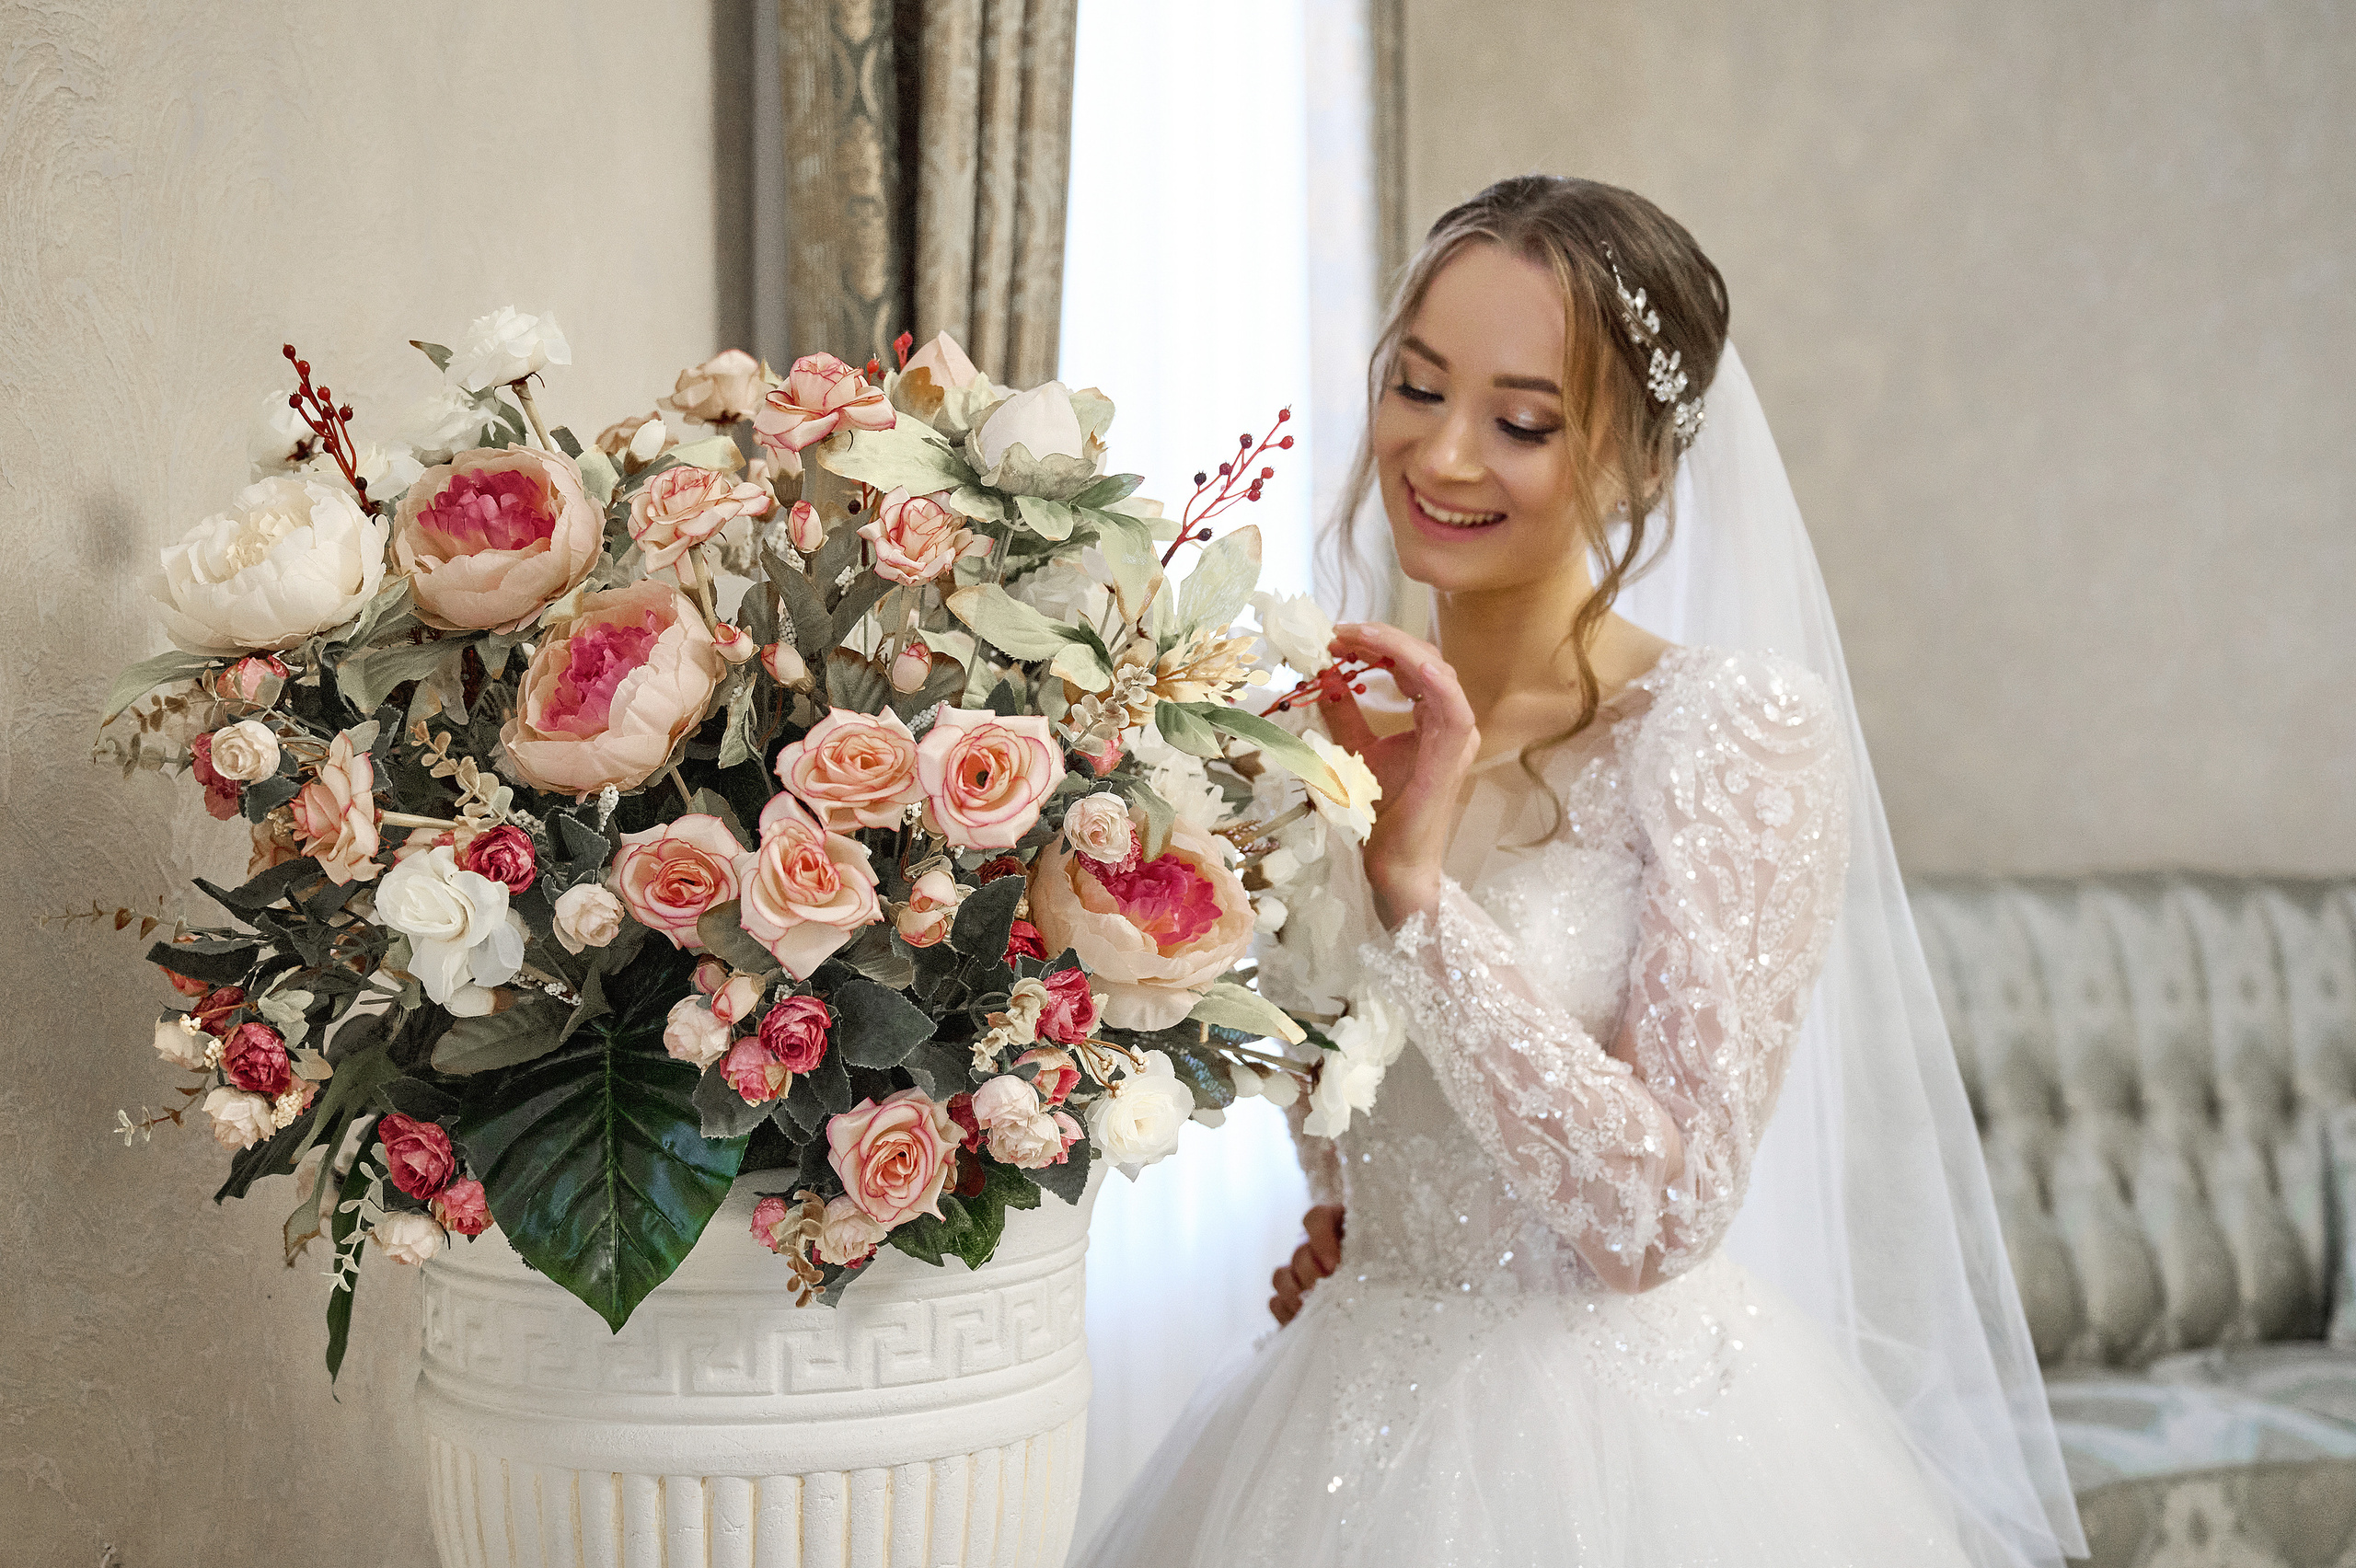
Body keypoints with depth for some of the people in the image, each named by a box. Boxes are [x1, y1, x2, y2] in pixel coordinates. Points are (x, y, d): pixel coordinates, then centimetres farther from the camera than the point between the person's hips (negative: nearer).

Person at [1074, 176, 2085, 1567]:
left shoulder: (1741, 727, -15)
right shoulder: (1337, 723, 0)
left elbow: (1659, 1215, -21)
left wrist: (1418, 884, -24)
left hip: (1620, 1437, -5)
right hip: (1350, 1416, 5)